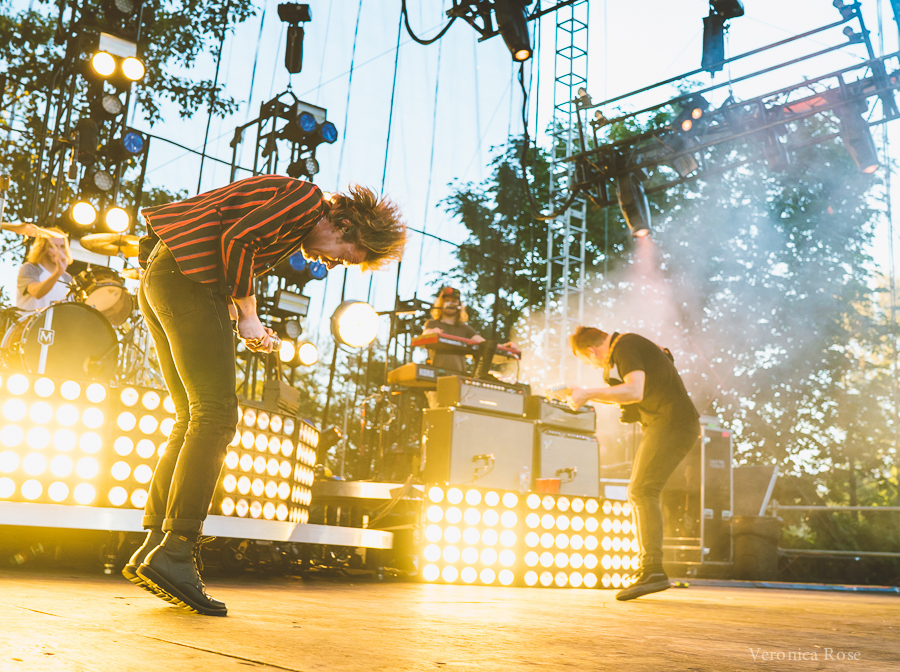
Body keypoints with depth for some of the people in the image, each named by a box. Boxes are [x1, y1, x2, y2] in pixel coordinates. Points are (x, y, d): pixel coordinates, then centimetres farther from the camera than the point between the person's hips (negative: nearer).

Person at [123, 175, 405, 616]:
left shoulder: (294, 228, 24)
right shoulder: (306, 199, -5)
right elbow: (236, 238, -16)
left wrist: (237, 316, 7)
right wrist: (247, 315, -10)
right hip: (186, 277, -10)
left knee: (193, 419, 9)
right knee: (216, 416, -13)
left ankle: (153, 548, 8)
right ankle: (174, 555, -14)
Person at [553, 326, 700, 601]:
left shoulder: (625, 347, -14)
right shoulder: (625, 345, 18)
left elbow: (634, 392, -29)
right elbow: (623, 396, 27)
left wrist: (588, 393, -23)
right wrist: (584, 394, 19)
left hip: (674, 424, -11)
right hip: (661, 424, 11)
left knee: (643, 491, -16)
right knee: (638, 493, 11)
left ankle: (653, 570, -20)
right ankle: (648, 569, 14)